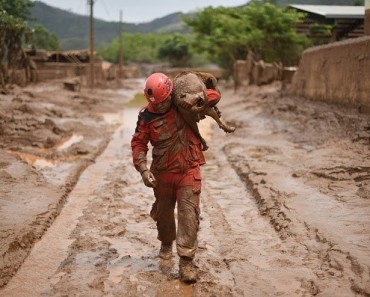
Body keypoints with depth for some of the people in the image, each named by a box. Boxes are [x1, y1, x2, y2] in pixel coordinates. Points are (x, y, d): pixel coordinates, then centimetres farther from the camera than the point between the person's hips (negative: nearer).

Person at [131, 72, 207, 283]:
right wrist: (143, 169, -17)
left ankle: (186, 260, -5)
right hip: (162, 173, 2)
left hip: (188, 171, -2)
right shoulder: (147, 116, -6)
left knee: (189, 214, -10)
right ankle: (166, 242, 48)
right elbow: (138, 143, -5)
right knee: (163, 212, 20)